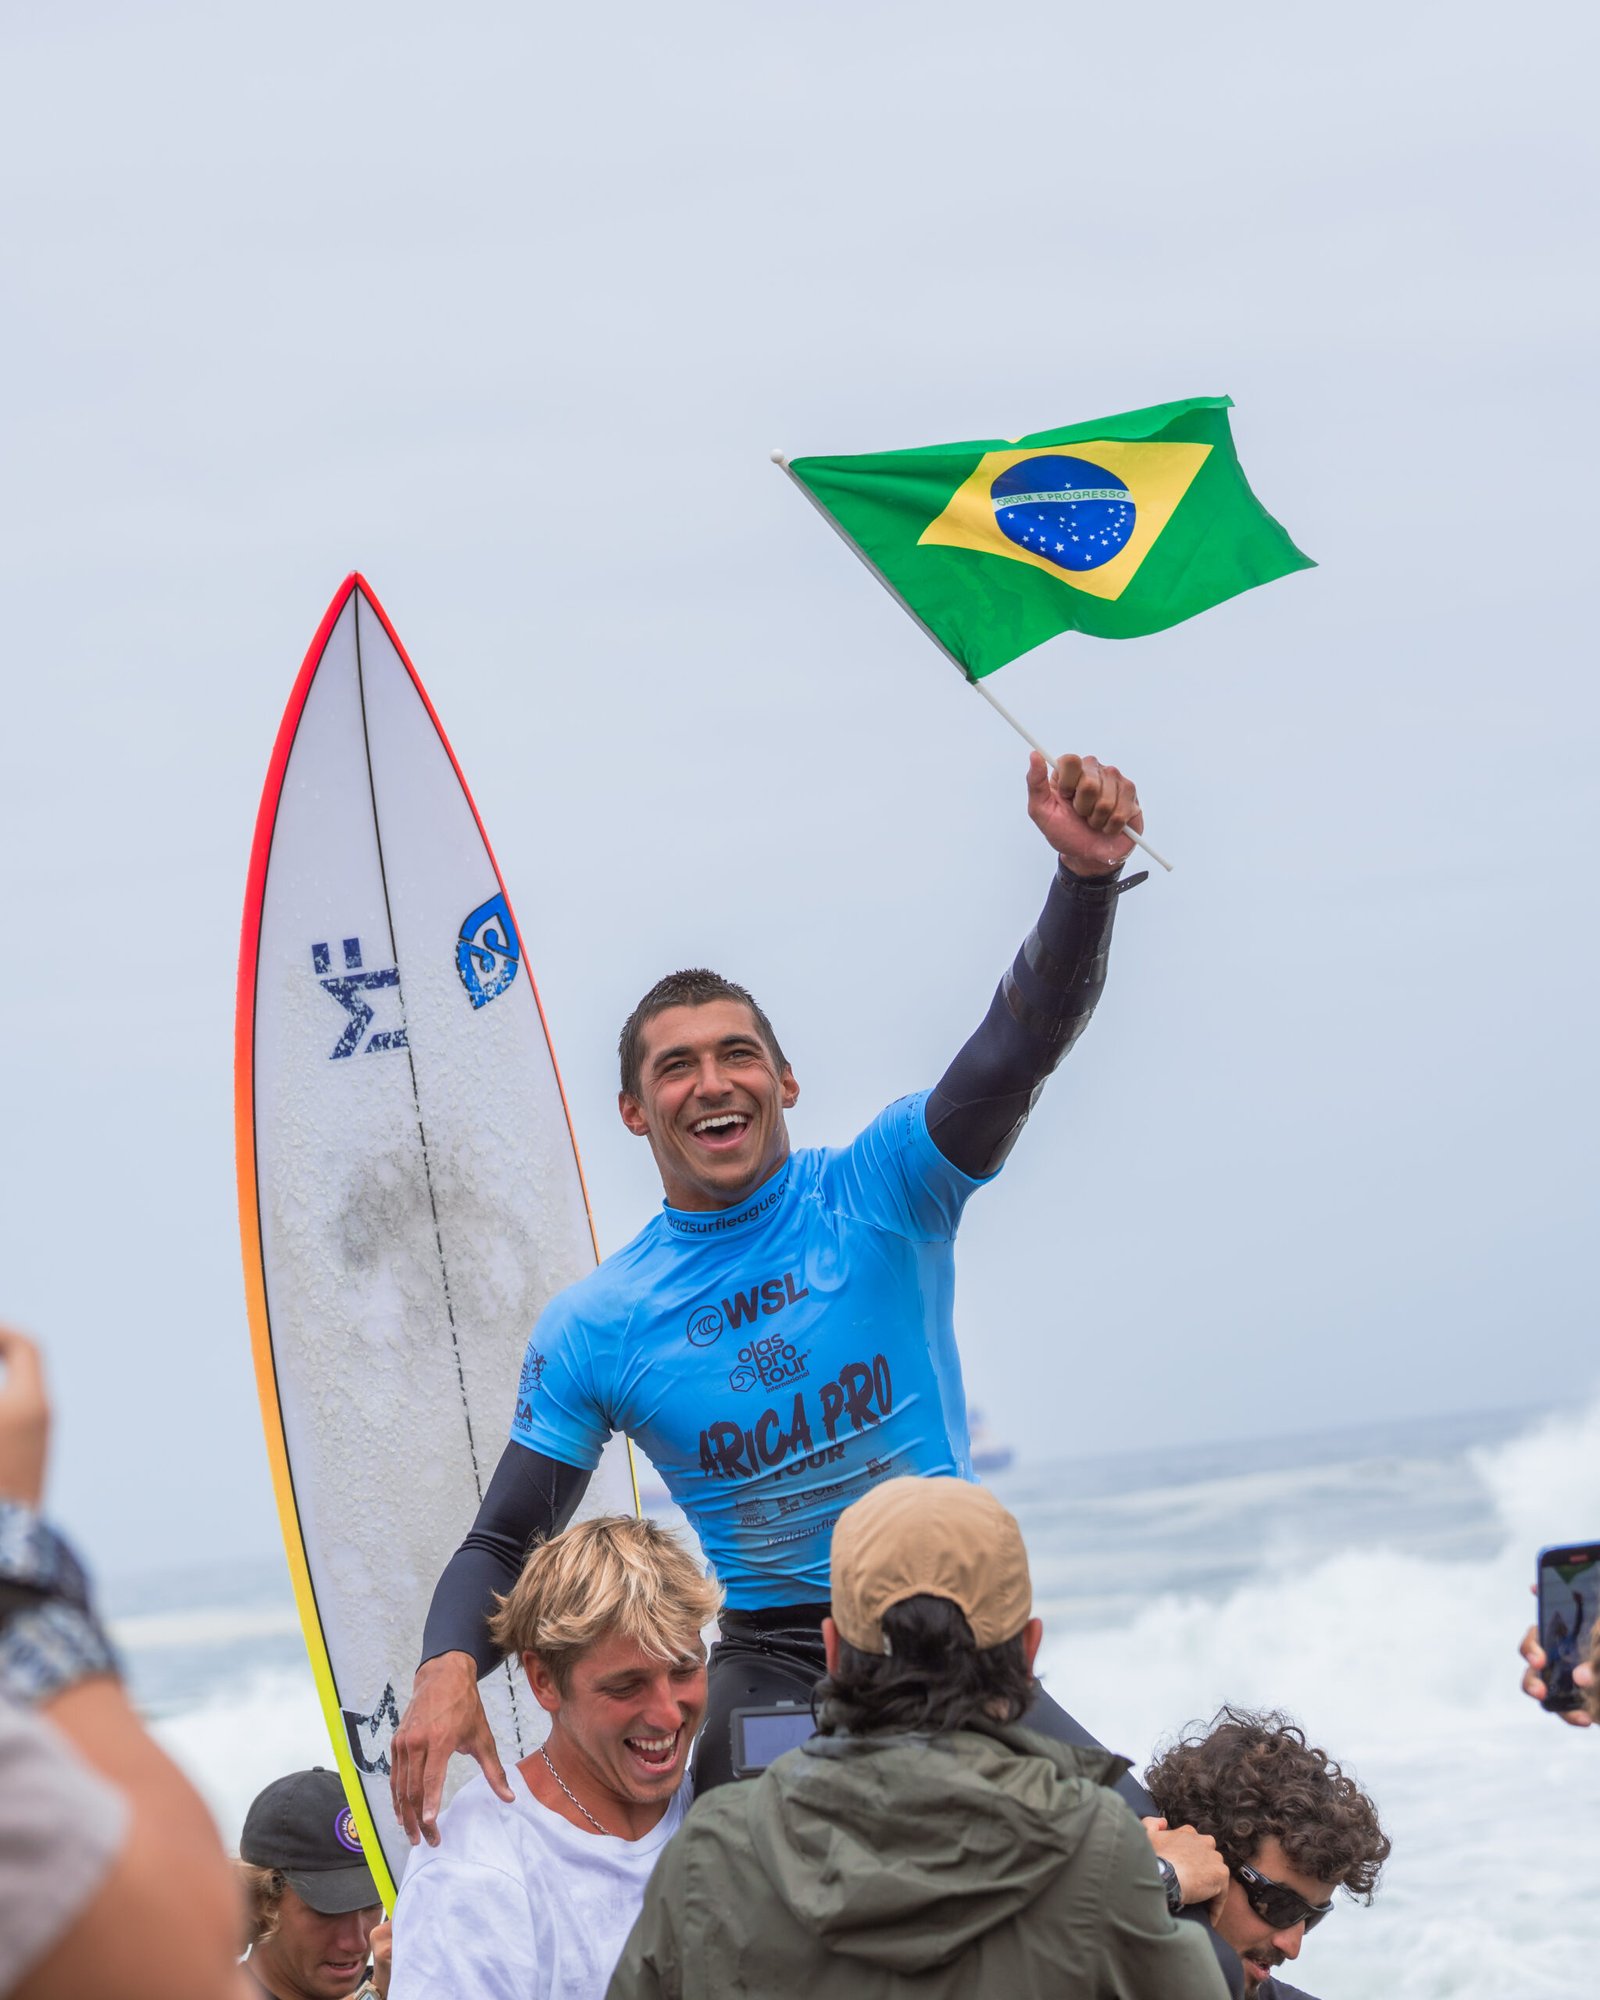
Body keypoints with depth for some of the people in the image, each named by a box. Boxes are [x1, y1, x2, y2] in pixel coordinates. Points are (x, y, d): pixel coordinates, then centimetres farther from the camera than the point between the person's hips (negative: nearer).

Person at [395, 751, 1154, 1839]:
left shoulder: (882, 1193, -1)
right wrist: (449, 1667, -17)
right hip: (774, 1666, 0)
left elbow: (1022, 1043, -16)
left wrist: (1086, 872, -35)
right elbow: (504, 1542, 6)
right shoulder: (594, 1327, 2)